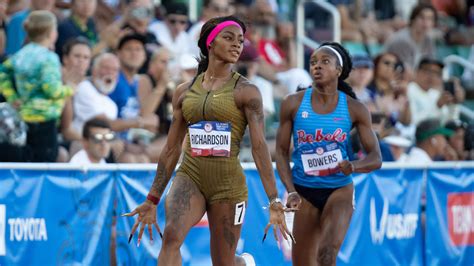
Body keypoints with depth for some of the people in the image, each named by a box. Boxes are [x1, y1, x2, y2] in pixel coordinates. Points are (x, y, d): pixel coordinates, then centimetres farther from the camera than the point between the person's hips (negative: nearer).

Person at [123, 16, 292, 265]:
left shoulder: (246, 91, -1)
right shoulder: (184, 91, 10)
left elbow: (259, 147, -8)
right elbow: (171, 149, 15)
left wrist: (274, 201, -16)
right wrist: (152, 200, 15)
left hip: (228, 183, -2)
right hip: (190, 176, 2)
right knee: (172, 235, -27)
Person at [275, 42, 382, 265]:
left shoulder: (354, 109, -5)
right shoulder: (293, 104, -4)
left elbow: (375, 158, -5)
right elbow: (281, 152, 1)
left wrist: (354, 166, -27)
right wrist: (291, 191, -11)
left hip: (339, 190, -2)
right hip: (305, 191, 2)